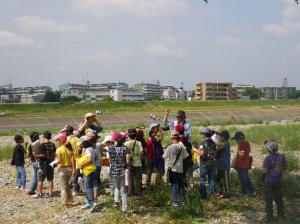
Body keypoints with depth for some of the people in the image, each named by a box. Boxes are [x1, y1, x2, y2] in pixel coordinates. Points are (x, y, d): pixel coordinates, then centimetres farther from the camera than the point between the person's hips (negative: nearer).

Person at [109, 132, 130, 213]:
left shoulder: (111, 149, -5)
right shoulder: (125, 148, -7)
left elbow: (110, 161, 1)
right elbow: (127, 161, -10)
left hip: (114, 171, 1)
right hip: (122, 171, 0)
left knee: (116, 187, 24)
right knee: (123, 190, 8)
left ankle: (116, 200, 2)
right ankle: (124, 208, 6)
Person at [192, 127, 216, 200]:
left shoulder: (203, 142, -14)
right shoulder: (213, 143, 6)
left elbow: (202, 153, -21)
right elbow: (215, 153, 10)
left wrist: (195, 150, -6)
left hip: (204, 163, -6)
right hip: (212, 162, 6)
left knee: (202, 180, 2)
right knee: (211, 179, 12)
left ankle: (203, 195, 4)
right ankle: (212, 194, 15)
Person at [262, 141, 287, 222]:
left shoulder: (268, 158, -21)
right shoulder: (281, 157, -4)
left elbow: (264, 171, -21)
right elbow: (285, 168, 6)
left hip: (269, 181, -5)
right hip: (278, 180, 5)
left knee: (269, 199, 6)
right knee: (278, 197, 21)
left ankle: (269, 216, 10)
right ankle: (281, 213, 33)